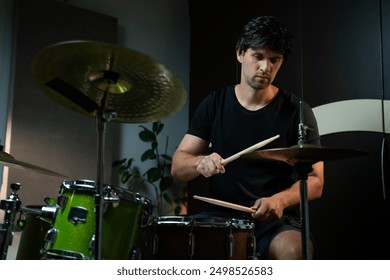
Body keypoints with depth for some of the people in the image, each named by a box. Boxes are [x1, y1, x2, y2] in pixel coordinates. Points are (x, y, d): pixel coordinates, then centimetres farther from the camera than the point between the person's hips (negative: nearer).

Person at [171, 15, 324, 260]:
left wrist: (281, 199, -21)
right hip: (221, 218, 2)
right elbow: (178, 167, 3)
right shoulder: (215, 104, 6)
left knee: (293, 251, -34)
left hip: (277, 222, -1)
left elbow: (315, 182, 0)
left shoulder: (297, 112, -1)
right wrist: (200, 163, -21)